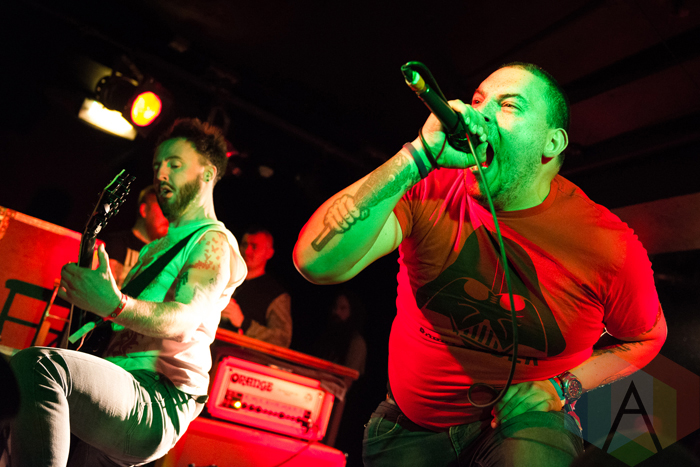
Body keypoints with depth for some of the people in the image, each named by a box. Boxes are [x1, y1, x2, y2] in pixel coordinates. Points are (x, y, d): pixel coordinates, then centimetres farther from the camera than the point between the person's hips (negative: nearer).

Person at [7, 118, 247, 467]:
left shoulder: (213, 242, -2)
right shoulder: (156, 248, 27)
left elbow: (187, 317, -20)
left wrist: (115, 305, -37)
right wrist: (87, 296, 10)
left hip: (159, 405, -9)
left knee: (34, 364, -31)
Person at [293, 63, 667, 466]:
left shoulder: (610, 246, -16)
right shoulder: (430, 190, -16)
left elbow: (647, 336, 5)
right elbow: (316, 262, -31)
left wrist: (562, 389, -11)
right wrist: (418, 156, -37)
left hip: (522, 417, -1)